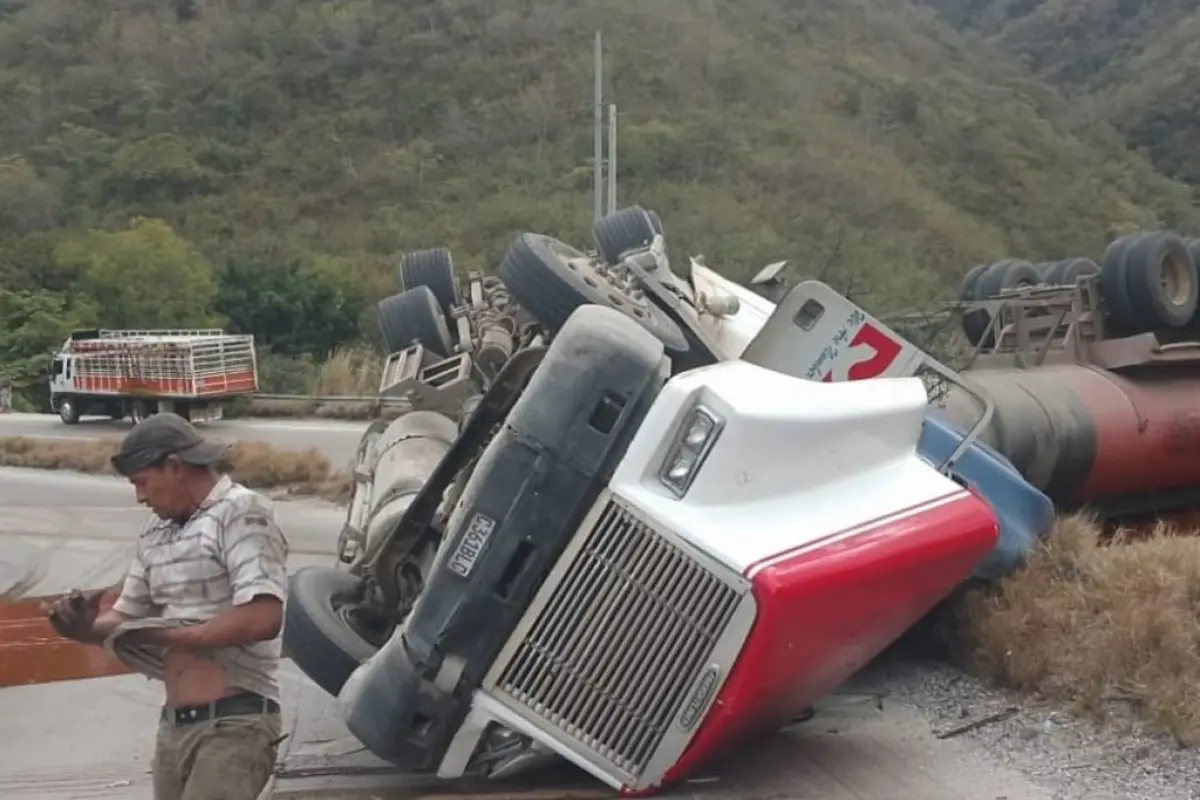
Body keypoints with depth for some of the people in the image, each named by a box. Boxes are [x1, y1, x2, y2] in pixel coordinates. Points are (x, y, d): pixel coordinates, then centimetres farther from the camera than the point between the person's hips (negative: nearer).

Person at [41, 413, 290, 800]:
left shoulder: (241, 512, -10)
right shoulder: (155, 534, 14)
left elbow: (263, 618, -21)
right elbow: (127, 615, 21)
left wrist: (167, 636, -13)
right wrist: (87, 628, -1)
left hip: (234, 725, -8)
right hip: (173, 725, 8)